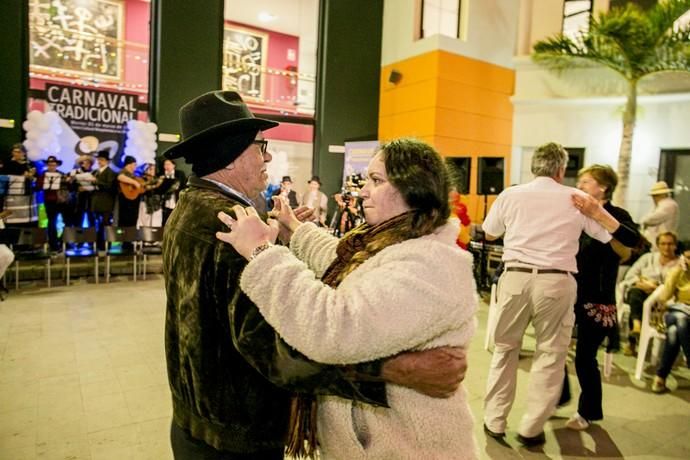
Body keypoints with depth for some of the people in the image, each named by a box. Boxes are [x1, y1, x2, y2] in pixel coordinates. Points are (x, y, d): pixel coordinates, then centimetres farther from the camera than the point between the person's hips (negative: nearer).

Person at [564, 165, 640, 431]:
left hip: (596, 300, -5)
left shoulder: (617, 215, -6)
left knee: (585, 357, 2)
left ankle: (588, 412, 26)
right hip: (569, 292, 5)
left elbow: (633, 240, -27)